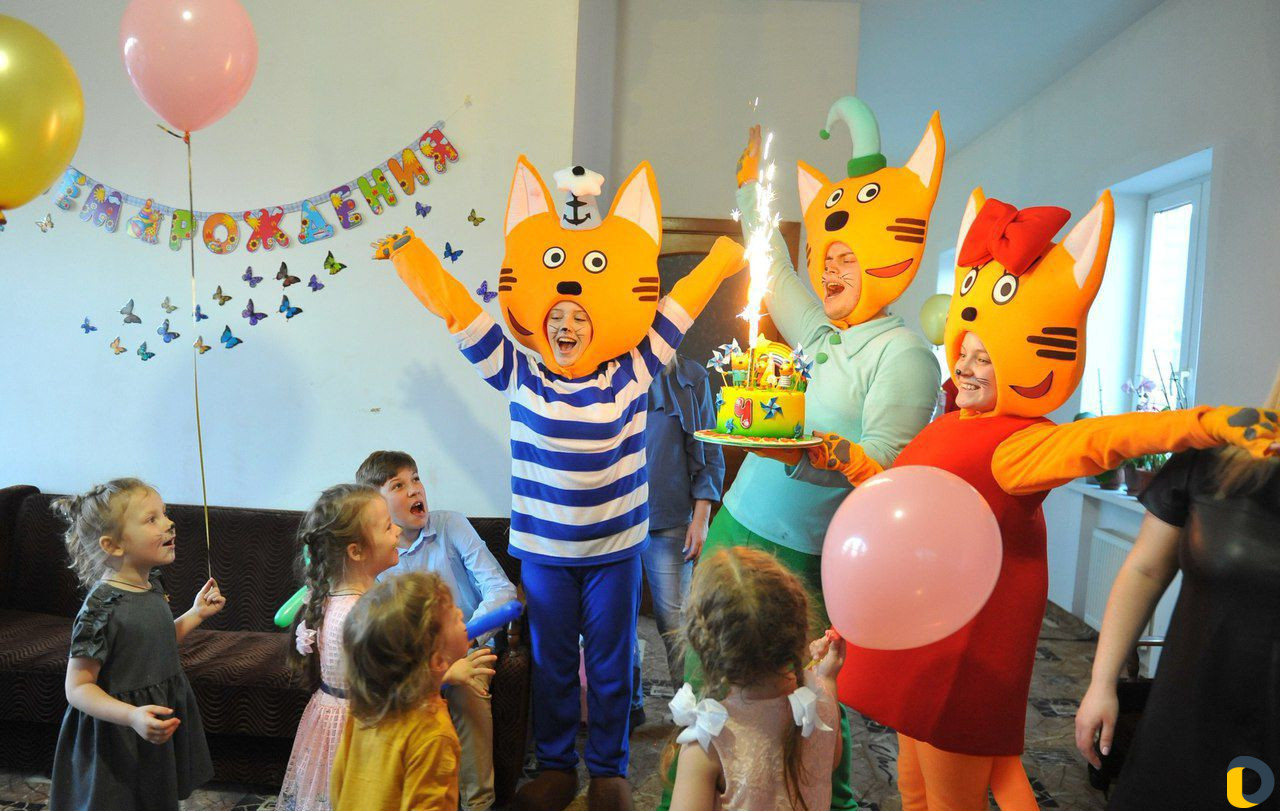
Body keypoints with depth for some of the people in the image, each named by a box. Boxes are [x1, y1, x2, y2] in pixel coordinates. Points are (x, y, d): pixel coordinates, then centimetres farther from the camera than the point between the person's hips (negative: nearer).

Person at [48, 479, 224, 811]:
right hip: (119, 741, -7)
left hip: (164, 722, 7)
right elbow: (78, 688, -22)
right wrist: (133, 716, -34)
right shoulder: (101, 606, -25)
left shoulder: (150, 585, -1)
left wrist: (196, 613, 9)